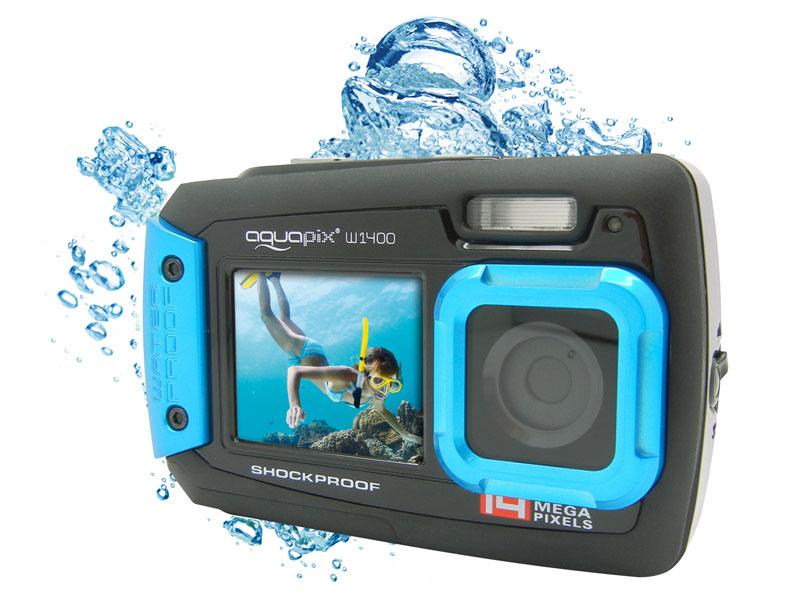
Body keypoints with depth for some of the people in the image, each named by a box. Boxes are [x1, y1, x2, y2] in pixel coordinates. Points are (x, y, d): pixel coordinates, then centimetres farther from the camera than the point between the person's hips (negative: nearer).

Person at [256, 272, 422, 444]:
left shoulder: (375, 398, -28)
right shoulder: (345, 375, -49)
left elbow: (383, 412, -2)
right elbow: (294, 370, -50)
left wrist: (405, 434, -2)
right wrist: (294, 404, -66)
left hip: (316, 355, 5)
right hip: (303, 351, -5)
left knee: (285, 318, 31)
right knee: (267, 314, 19)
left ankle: (274, 280, 50)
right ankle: (263, 275, 36)